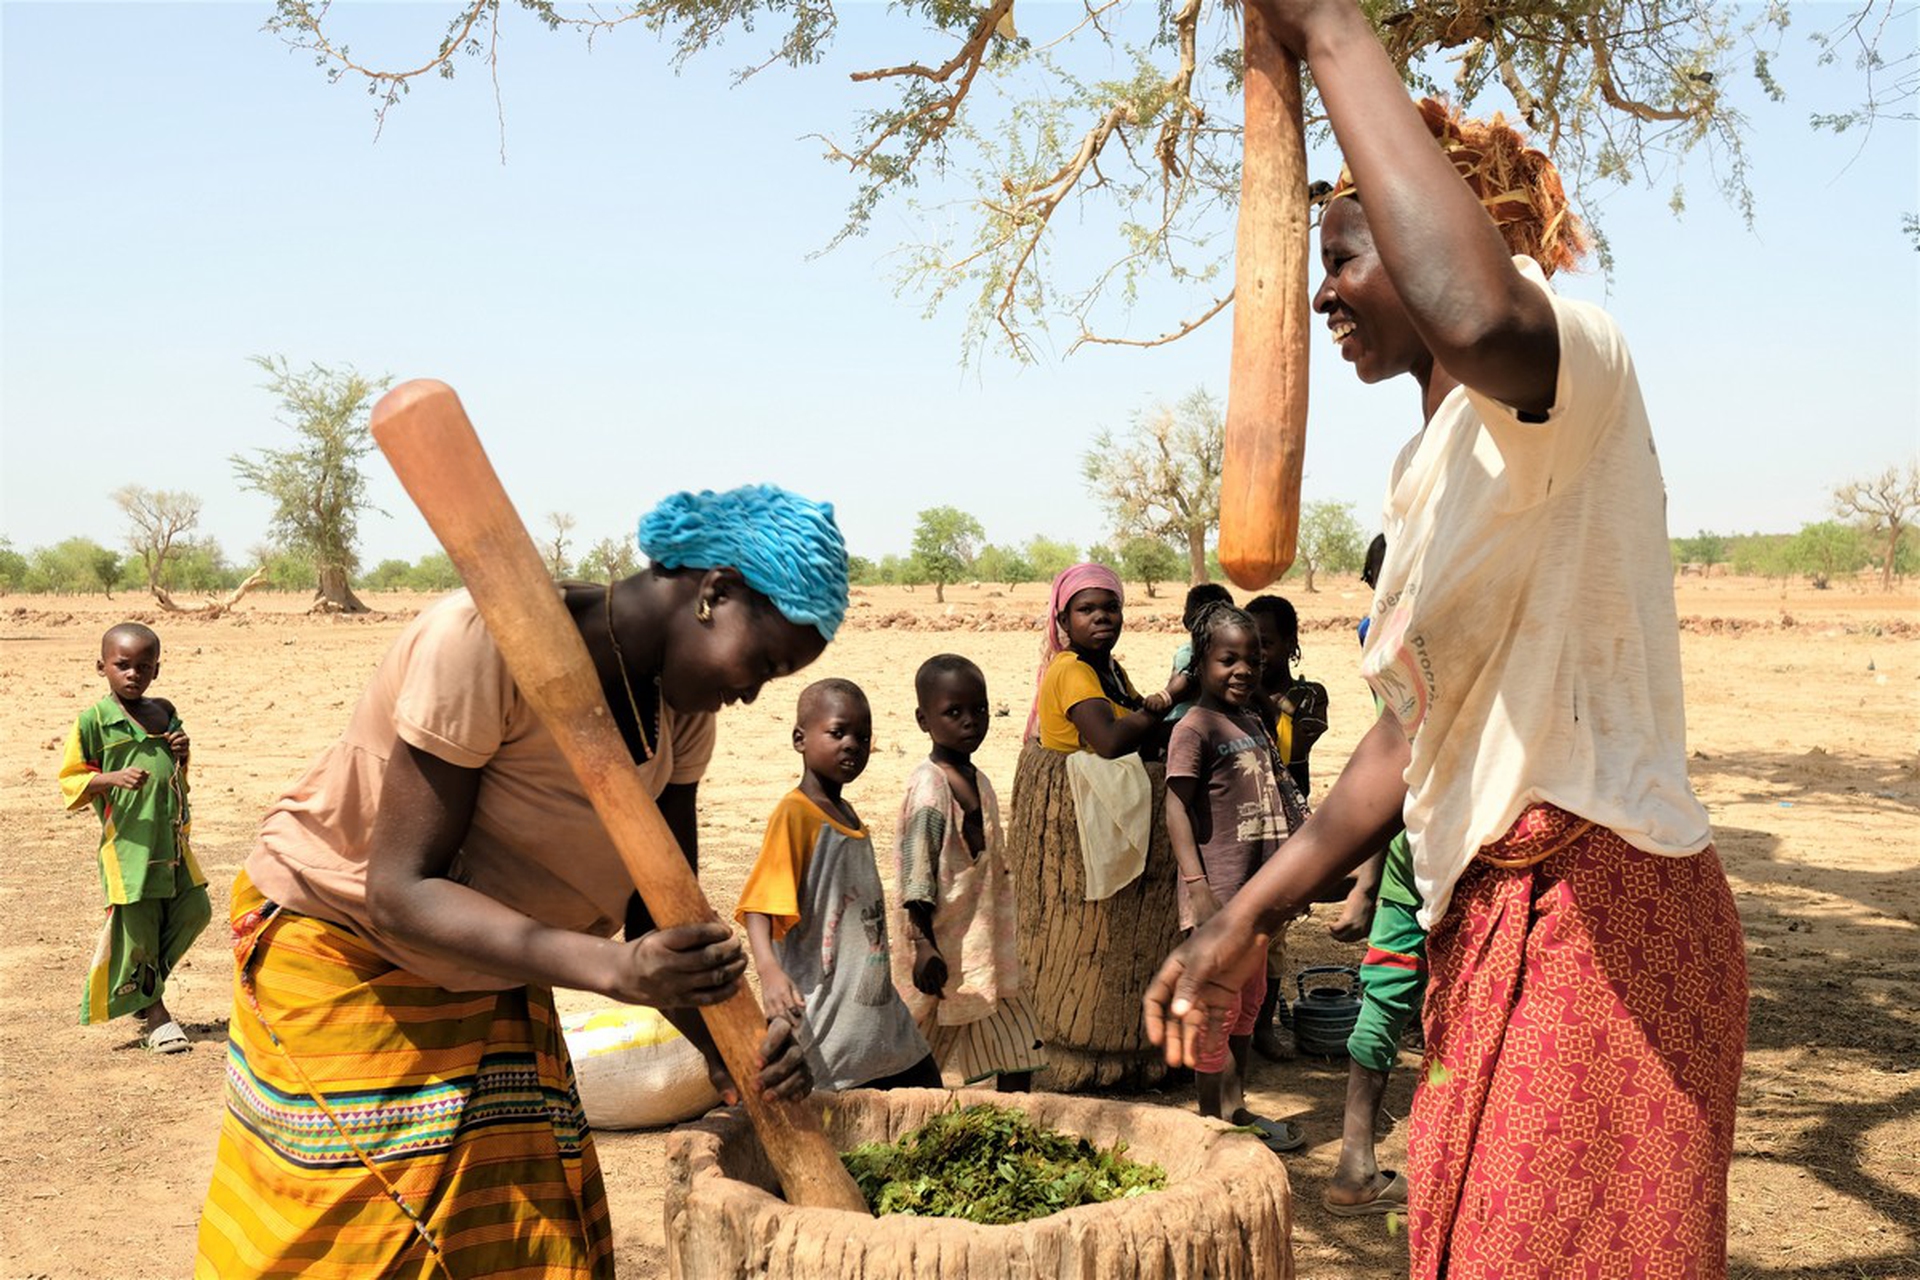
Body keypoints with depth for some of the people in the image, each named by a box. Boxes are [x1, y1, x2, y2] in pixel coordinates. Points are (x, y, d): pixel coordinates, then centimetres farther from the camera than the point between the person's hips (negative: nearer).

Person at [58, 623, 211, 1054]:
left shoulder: (164, 712, 12)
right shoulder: (93, 720, -6)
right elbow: (70, 781, -4)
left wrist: (181, 754, 4)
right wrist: (112, 778, -20)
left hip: (172, 837, 6)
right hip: (127, 839, -6)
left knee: (195, 909, 6)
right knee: (136, 925, 0)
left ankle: (143, 983, 27)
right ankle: (153, 1014, 14)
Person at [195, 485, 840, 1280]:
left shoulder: (682, 706, -8)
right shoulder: (486, 640, -30)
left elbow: (661, 921, -7)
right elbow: (398, 893, -32)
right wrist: (614, 969, -43)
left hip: (494, 975, 7)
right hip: (341, 948, -6)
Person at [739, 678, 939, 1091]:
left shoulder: (847, 813, 12)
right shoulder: (794, 813, -14)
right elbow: (759, 903, -23)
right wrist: (768, 968, -39)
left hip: (877, 1007, 9)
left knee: (928, 1093, 15)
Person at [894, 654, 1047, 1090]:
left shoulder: (977, 780, 11)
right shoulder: (928, 785, -16)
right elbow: (915, 874, -19)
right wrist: (924, 945, -24)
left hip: (988, 946, 9)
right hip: (947, 946, -9)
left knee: (1018, 1052, 13)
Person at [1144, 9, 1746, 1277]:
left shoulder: (1573, 362, -11)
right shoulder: (1443, 465, 18)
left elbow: (1479, 317, -39)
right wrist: (1243, 921, 16)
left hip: (1592, 916, -9)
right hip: (1495, 923, 9)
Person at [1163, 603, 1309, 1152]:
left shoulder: (1254, 723, 13)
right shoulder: (1194, 728, -13)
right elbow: (1177, 806, -18)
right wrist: (1197, 885, -24)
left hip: (1255, 889, 9)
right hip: (1217, 891, -9)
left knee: (1249, 1001, 17)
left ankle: (1236, 1110, 29)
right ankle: (1213, 1120, 9)